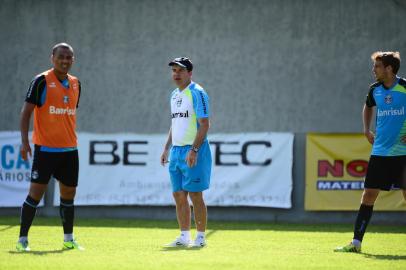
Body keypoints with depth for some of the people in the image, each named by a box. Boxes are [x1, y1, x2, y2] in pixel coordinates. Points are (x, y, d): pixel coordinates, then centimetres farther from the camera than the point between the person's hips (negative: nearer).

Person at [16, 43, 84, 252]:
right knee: (36, 193, -7)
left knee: (68, 194, 11)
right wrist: (24, 141, -17)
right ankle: (22, 239, 0)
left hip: (69, 149, 6)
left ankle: (68, 240, 22)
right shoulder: (42, 81, -8)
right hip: (45, 148, -6)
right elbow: (26, 112, -9)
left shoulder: (75, 84, 10)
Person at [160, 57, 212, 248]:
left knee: (195, 195, -5)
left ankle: (200, 237, 1)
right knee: (179, 196, 7)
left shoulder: (196, 93, -9)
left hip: (193, 151, -8)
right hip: (176, 151, 8)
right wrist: (167, 149, 19)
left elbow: (204, 124, -15)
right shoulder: (175, 95, 17)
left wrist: (194, 150, -21)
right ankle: (184, 237, 12)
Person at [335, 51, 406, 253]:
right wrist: (367, 130, 16)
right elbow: (368, 107, 29)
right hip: (380, 151, 5)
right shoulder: (375, 90, 7)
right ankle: (356, 242, 4)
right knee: (368, 195, 2)